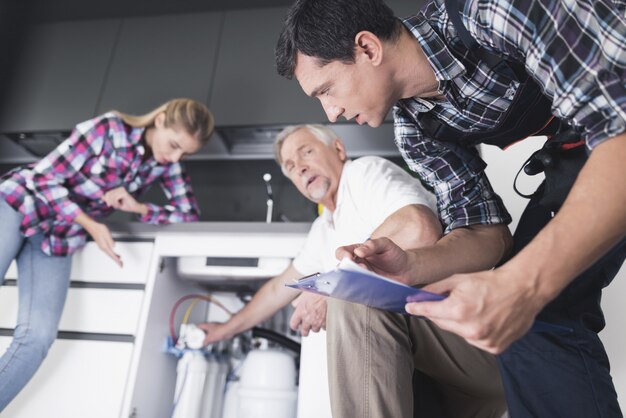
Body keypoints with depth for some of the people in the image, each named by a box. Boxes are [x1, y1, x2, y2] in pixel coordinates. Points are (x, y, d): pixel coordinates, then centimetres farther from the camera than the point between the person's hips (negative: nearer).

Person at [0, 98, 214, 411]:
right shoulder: (109, 129, -17)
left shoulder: (166, 165, -4)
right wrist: (91, 225, -25)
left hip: (57, 238, 4)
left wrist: (137, 207, -15)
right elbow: (46, 176, -15)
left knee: (37, 338, -13)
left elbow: (189, 214, -4)